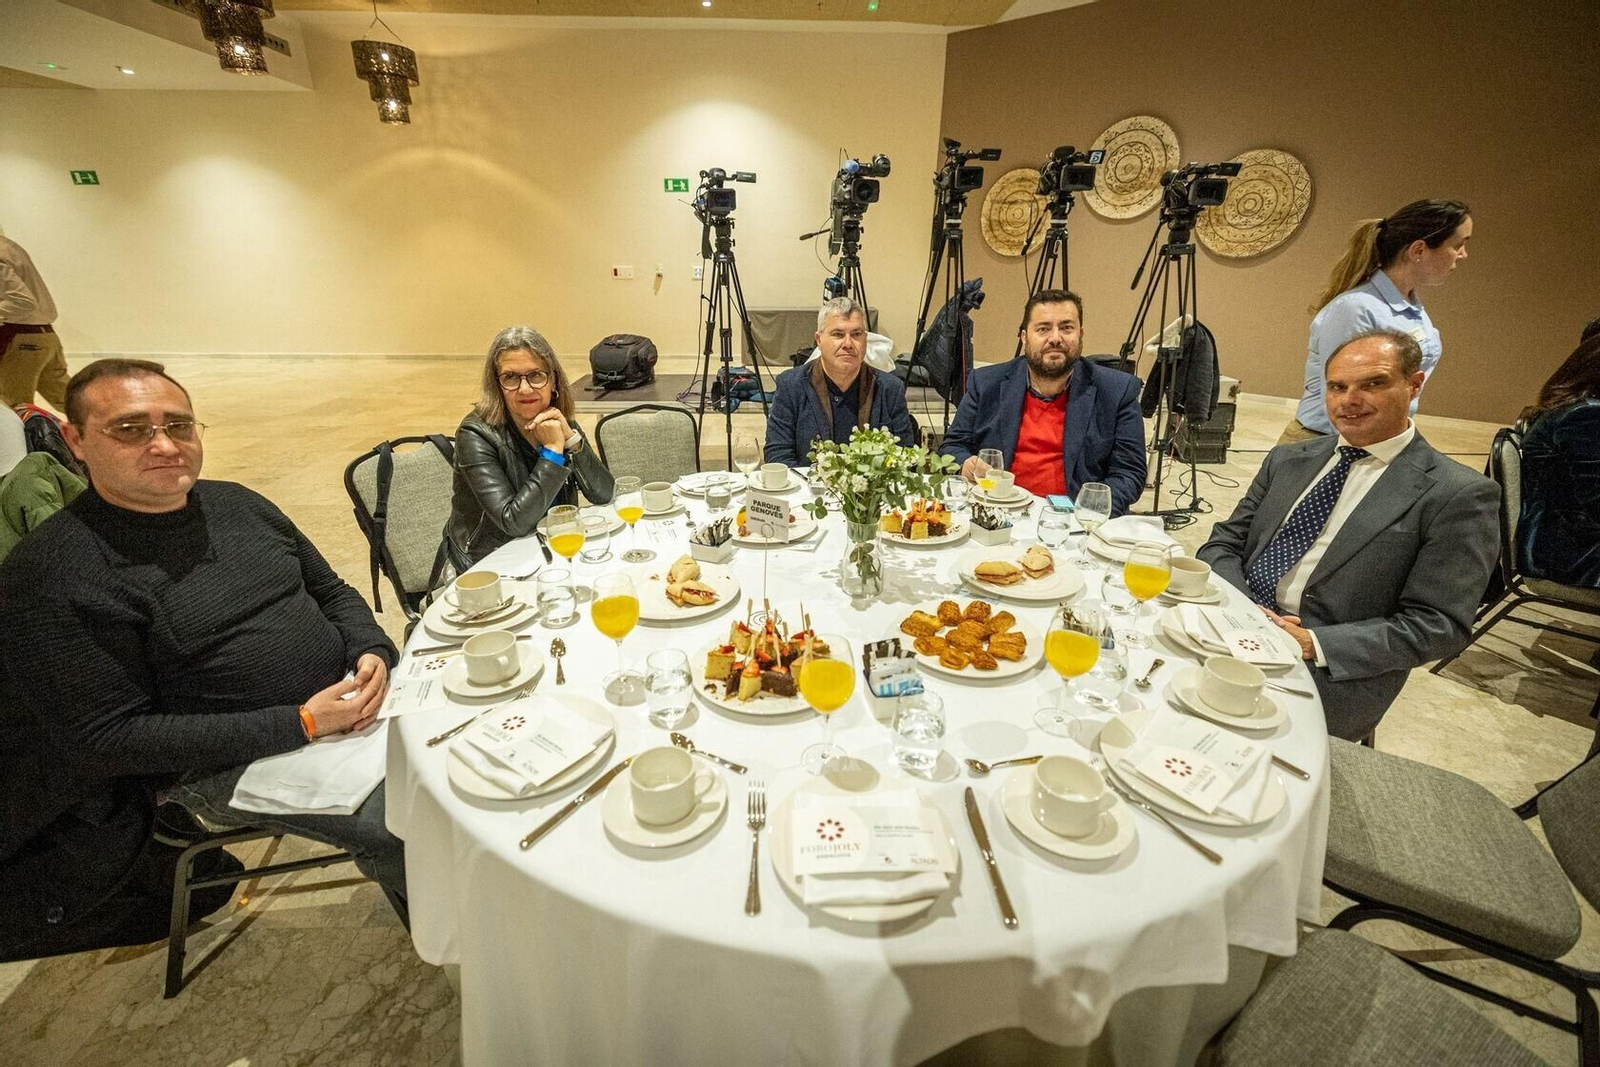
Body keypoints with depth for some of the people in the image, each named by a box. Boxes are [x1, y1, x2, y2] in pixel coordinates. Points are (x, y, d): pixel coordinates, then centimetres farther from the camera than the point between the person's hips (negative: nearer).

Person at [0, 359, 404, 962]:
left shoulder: (237, 504, 6)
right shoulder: (49, 573, -13)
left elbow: (331, 591, 14)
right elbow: (107, 738, -15)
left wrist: (372, 652, -8)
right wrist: (302, 724, -22)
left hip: (354, 702, 7)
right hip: (237, 759, -6)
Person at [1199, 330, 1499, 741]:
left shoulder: (1457, 495, -3)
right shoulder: (1289, 459, 13)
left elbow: (1438, 624, -7)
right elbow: (1223, 543, 9)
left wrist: (1314, 645, -18)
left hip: (1329, 678, -5)